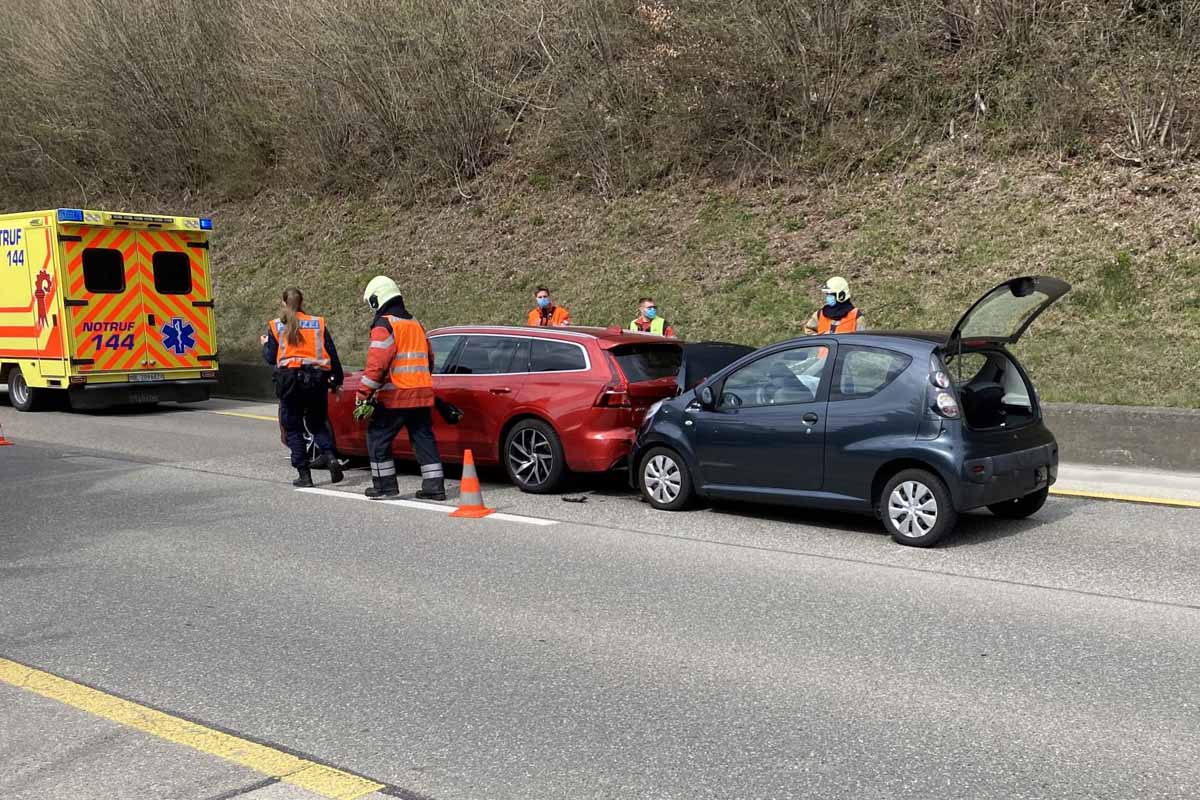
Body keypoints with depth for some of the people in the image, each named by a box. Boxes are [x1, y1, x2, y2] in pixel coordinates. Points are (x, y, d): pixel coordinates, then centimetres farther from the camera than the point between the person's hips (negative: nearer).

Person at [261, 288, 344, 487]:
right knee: (318, 424, 17)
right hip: (316, 380, 2)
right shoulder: (318, 323, 7)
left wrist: (265, 344, 24)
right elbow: (332, 354, 6)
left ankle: (304, 474, 4)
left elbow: (271, 358, 3)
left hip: (289, 380, -2)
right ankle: (330, 456, -10)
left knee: (293, 428, 9)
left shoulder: (276, 326, 2)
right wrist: (337, 381, 13)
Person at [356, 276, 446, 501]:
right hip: (422, 396, 7)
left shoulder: (384, 325, -8)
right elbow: (429, 360, 26)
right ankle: (434, 486, 6)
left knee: (378, 438, 6)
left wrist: (364, 395, -14)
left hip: (395, 397, -7)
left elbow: (377, 364, -17)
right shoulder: (416, 325, 18)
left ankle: (385, 486, 9)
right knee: (424, 438, 9)